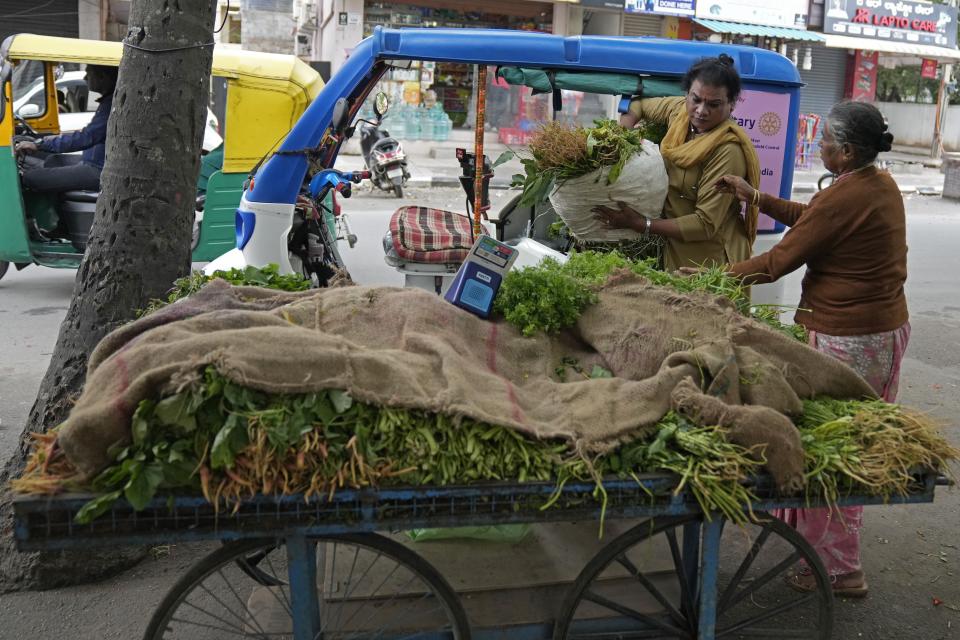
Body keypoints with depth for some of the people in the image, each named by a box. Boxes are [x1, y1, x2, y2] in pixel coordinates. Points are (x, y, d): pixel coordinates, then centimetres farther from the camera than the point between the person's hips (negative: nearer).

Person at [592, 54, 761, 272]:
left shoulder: (728, 150, -24)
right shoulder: (679, 110, -4)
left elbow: (706, 224, -25)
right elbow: (638, 105, 16)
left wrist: (640, 224, -27)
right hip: (672, 249, 6)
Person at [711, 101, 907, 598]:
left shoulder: (843, 199, -23)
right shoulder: (882, 184, 7)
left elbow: (777, 263, -18)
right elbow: (811, 217, 18)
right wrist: (756, 197, 16)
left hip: (845, 341, -10)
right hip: (886, 328, 10)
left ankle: (839, 569, 15)